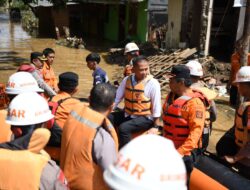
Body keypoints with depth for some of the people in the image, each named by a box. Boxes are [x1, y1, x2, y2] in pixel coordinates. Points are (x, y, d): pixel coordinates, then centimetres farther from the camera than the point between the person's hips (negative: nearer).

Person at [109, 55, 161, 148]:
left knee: (123, 128, -29)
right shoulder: (127, 80, -2)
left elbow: (156, 106, -12)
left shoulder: (153, 83, -15)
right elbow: (117, 97, 4)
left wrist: (155, 126, -10)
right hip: (127, 114, 6)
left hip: (145, 117, -6)